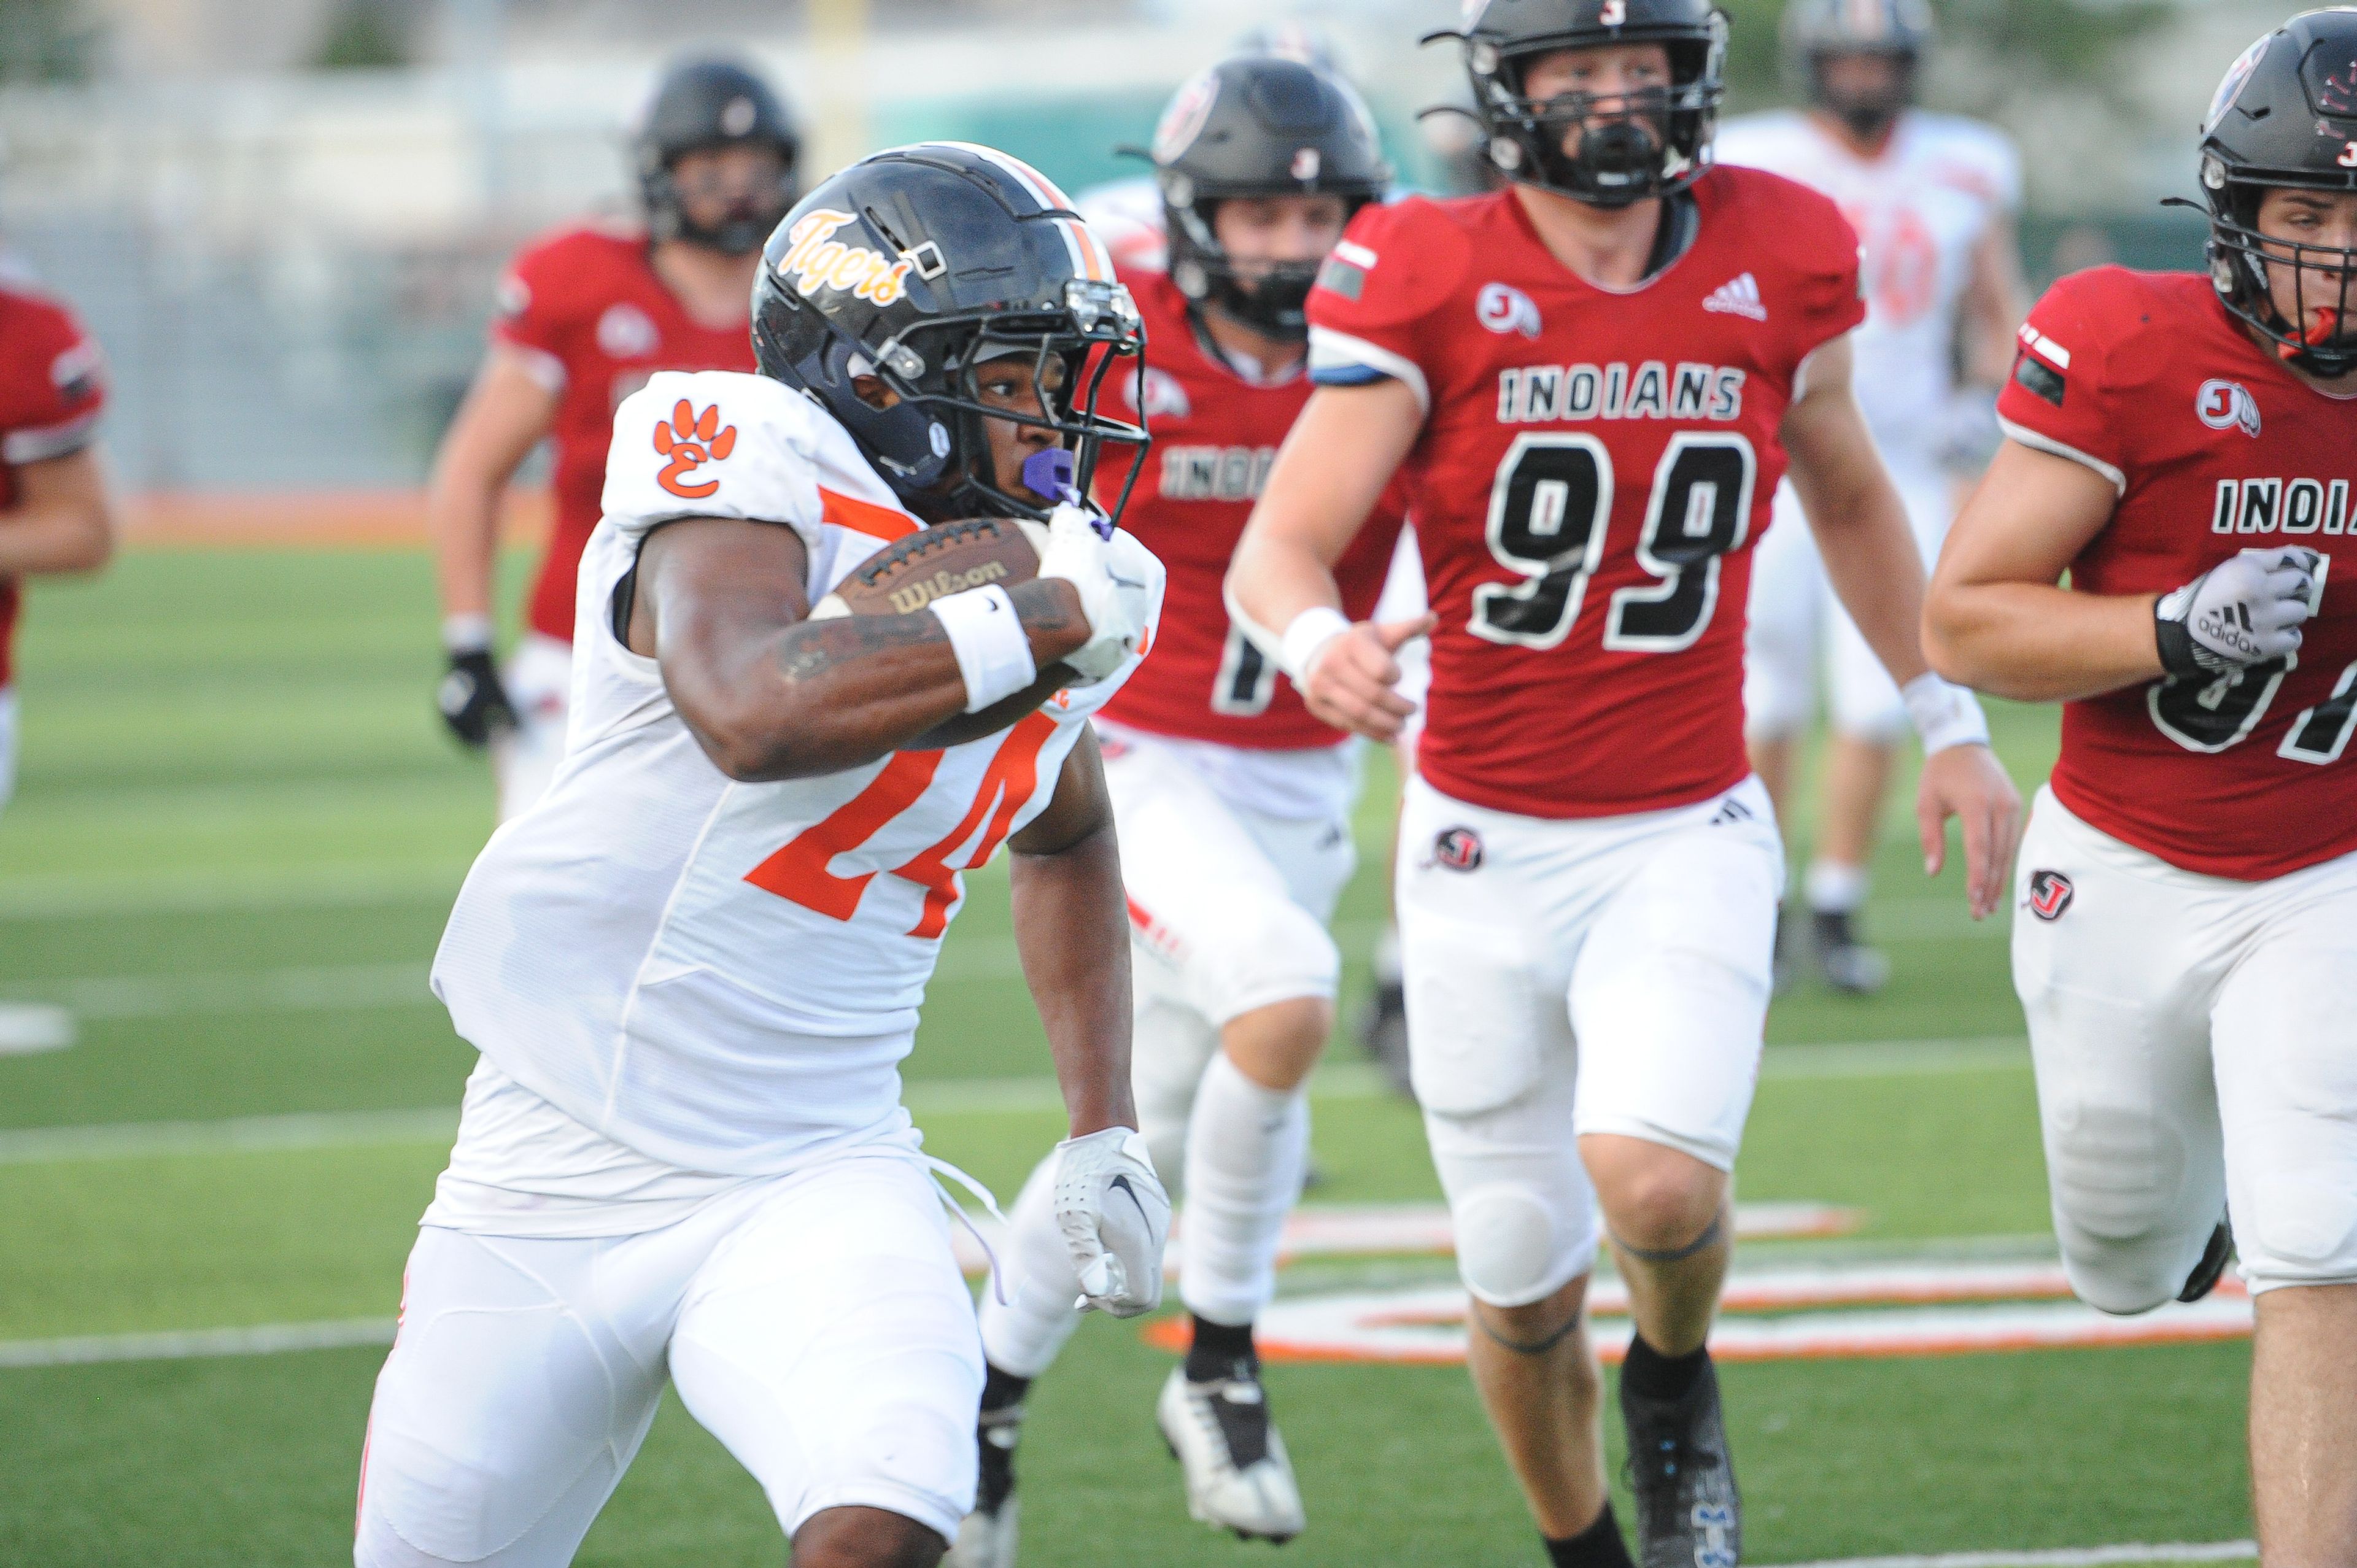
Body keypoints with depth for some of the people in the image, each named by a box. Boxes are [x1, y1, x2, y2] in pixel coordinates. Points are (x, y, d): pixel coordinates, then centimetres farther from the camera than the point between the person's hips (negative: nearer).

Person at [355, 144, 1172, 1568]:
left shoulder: (1050, 585, 6)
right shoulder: (750, 481, -14)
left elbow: (1066, 839, 27)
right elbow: (750, 713, -36)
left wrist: (1105, 1130, 20)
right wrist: (1039, 624, -28)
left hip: (814, 1182, 3)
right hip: (560, 1181, -3)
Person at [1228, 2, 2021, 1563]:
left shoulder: (1776, 267, -4)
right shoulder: (1431, 283, -11)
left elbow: (1850, 499, 16)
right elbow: (1279, 551, -16)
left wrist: (1949, 723, 18)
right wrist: (1319, 644, -38)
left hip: (1689, 836, 0)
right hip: (1487, 847, 0)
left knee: (1654, 1180, -25)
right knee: (1525, 1285, 8)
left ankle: (1677, 1382, 10)